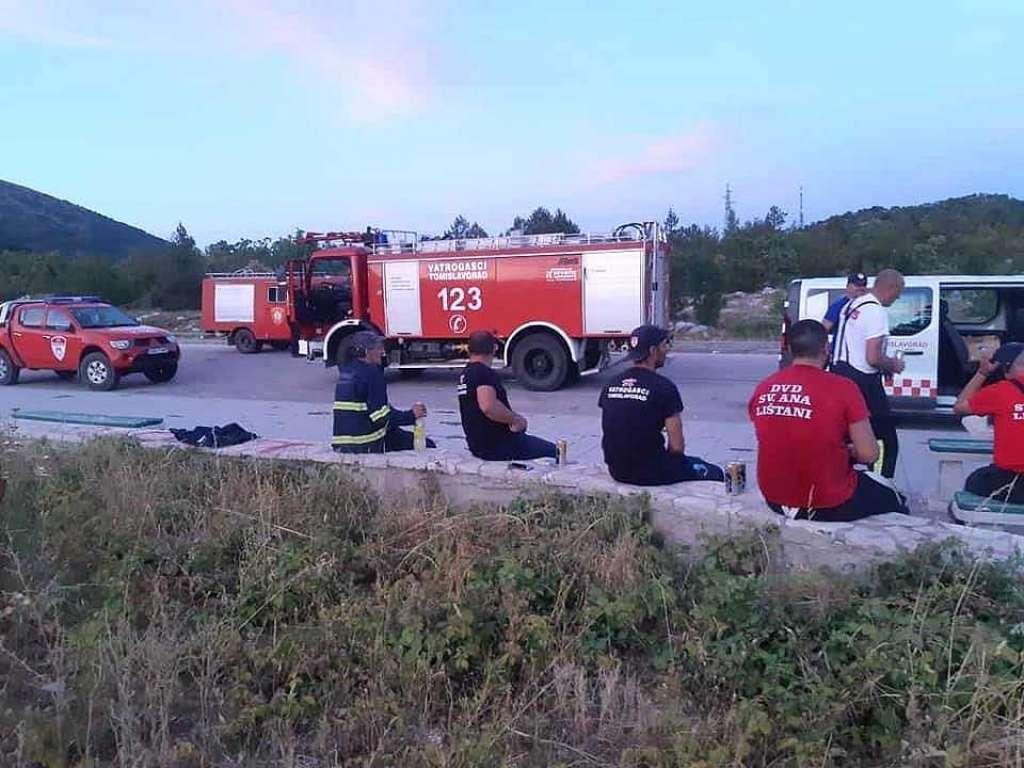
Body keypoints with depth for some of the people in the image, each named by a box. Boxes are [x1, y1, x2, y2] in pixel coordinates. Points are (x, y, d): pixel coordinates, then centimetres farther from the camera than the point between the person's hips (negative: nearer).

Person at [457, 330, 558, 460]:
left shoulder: (465, 374, 10)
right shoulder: (484, 373, -21)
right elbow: (489, 407, -38)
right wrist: (515, 419, -23)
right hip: (497, 447, -9)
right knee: (552, 451, 4)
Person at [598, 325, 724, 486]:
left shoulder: (610, 385, 3)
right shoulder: (664, 388, -15)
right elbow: (677, 447, -14)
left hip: (617, 471, 7)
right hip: (651, 473, -7)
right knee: (715, 473, 15)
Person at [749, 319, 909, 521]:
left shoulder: (763, 388, -3)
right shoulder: (842, 388, -16)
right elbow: (869, 454, -14)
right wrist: (848, 451, 8)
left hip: (775, 500, 5)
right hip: (828, 505, -5)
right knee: (894, 500, 24)